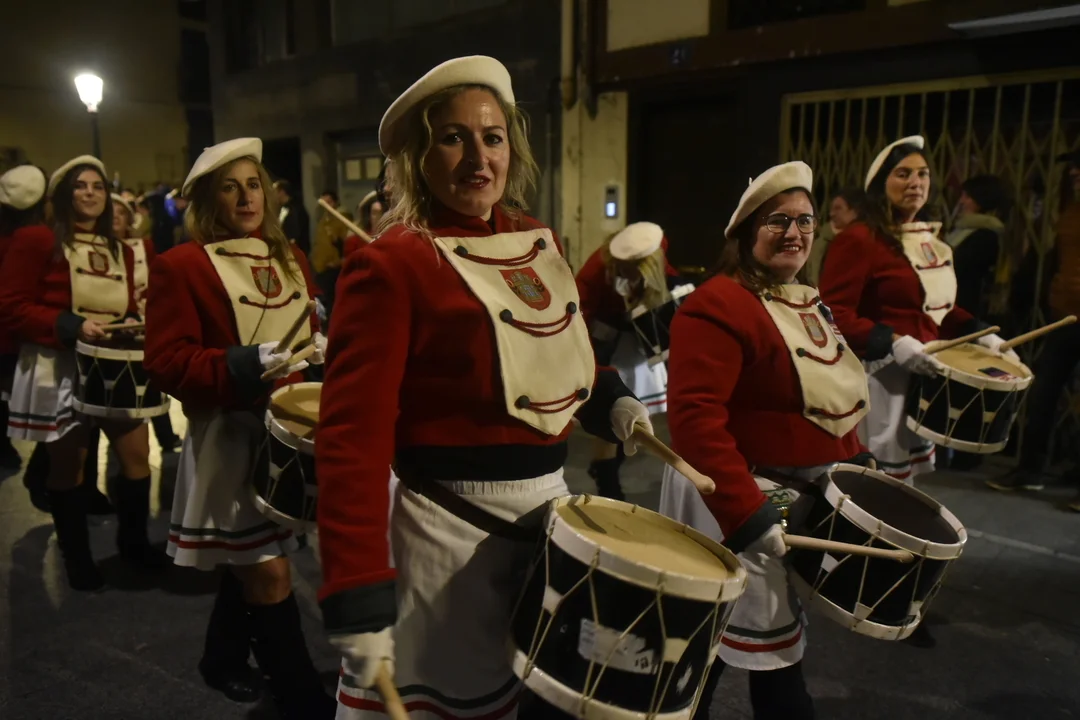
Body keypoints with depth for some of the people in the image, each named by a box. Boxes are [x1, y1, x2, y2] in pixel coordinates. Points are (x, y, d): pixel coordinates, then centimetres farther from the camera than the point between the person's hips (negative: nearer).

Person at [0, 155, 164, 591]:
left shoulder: (118, 250, 11)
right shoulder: (36, 240, -8)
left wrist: (133, 326, -2)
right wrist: (70, 327, -22)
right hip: (59, 370, -5)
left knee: (137, 455, 5)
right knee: (67, 466, 8)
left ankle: (133, 541, 27)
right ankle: (77, 557, 26)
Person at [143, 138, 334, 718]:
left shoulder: (289, 257, 11)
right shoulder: (178, 266, -8)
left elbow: (313, 325, 22)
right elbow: (167, 363, -13)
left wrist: (320, 345, 0)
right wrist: (244, 368, -25)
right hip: (229, 437, -6)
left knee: (248, 561, 19)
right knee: (268, 575, -3)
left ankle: (224, 659, 43)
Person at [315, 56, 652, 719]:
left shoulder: (539, 243, 5)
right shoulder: (390, 264, -16)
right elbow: (354, 435, -21)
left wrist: (611, 400, 2)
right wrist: (359, 597, -24)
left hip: (552, 508, 7)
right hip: (447, 526, -6)